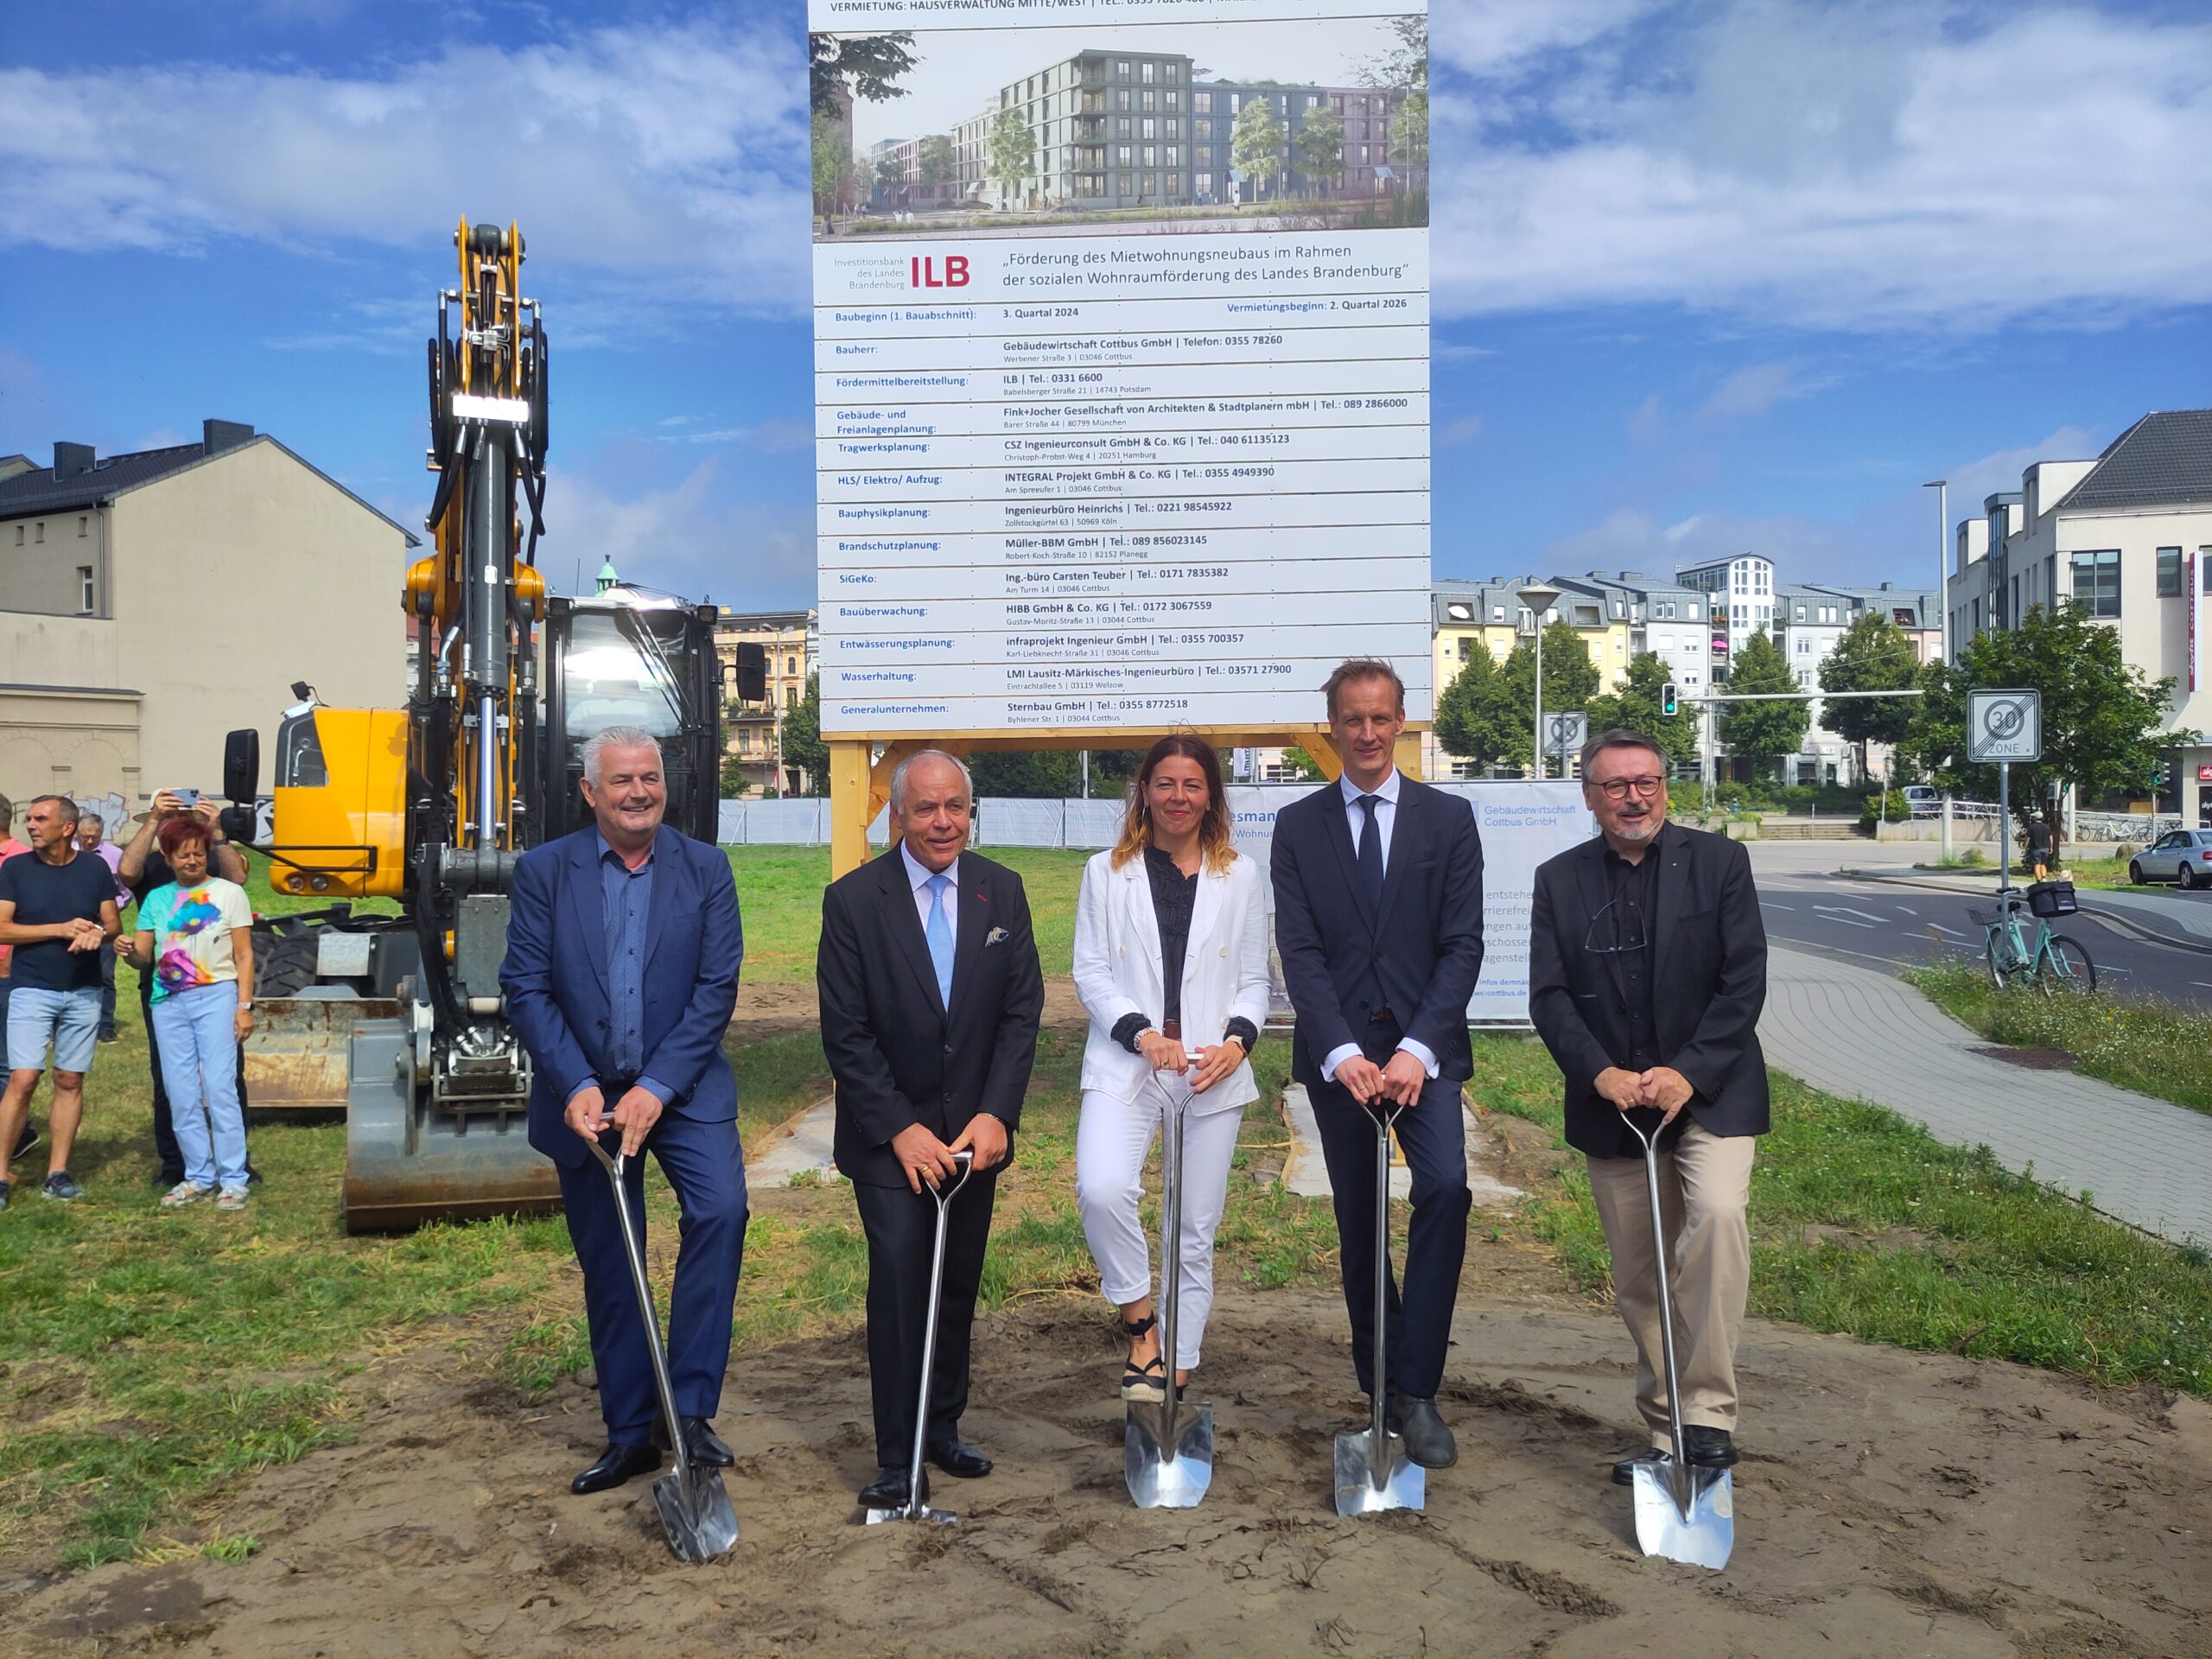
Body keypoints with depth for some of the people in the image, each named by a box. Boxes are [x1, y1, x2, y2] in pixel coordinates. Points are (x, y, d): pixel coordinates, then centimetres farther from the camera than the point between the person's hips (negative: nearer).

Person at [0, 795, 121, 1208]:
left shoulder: (95, 869, 3)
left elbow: (114, 924, 8)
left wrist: (98, 934, -16)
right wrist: (61, 930, -17)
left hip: (84, 992, 2)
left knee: (70, 1081, 6)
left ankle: (58, 1174, 12)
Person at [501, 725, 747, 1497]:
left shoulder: (705, 868, -1)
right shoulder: (543, 870, -1)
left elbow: (718, 987, -7)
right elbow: (525, 988, -5)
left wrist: (657, 1087, -16)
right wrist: (576, 1085, -16)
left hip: (681, 1088, -1)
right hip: (585, 1098, 1)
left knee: (720, 1209, -23)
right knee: (608, 1269, 9)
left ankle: (690, 1406, -12)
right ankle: (630, 1433, 23)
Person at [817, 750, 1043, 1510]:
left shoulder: (1002, 891, 1)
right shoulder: (853, 899, -9)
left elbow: (1022, 1010, -1)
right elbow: (846, 1033, -9)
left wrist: (996, 1114, -11)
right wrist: (900, 1128, -15)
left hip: (974, 1129, 3)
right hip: (890, 1134, -3)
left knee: (960, 1284, 12)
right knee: (899, 1283, -8)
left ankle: (942, 1427, 28)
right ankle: (897, 1456, 2)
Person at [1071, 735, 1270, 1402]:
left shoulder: (1241, 877, 9)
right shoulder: (1106, 873, 7)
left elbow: (1255, 978, 9)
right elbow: (1089, 971, 2)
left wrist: (1238, 1039, -11)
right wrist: (1141, 1033, -14)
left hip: (1214, 1071, 1)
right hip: (1124, 1064, -1)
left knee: (1196, 1232, 6)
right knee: (1100, 1189, -26)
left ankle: (1174, 1372, 20)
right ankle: (1140, 1322, -3)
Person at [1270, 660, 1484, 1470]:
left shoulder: (1448, 818, 4)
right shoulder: (1298, 825, 5)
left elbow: (1462, 944, -3)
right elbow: (1299, 951, -2)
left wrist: (1416, 1049, -15)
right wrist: (1342, 1051, -15)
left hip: (1423, 1045, -1)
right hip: (1337, 1050, 1)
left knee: (1444, 1187, -21)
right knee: (1358, 1221, 7)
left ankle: (1414, 1389, -12)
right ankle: (1381, 1384, 21)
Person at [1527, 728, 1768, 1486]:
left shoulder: (1719, 861, -1)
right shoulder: (1559, 880, 4)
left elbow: (1745, 981, -7)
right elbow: (1549, 996, -1)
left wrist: (1688, 1072, -18)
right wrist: (1601, 1073, -16)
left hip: (1709, 1091, -2)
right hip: (1612, 1105, 3)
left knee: (1717, 1215, -27)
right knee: (1637, 1277, 9)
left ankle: (1708, 1410, -16)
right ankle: (1664, 1431, 23)